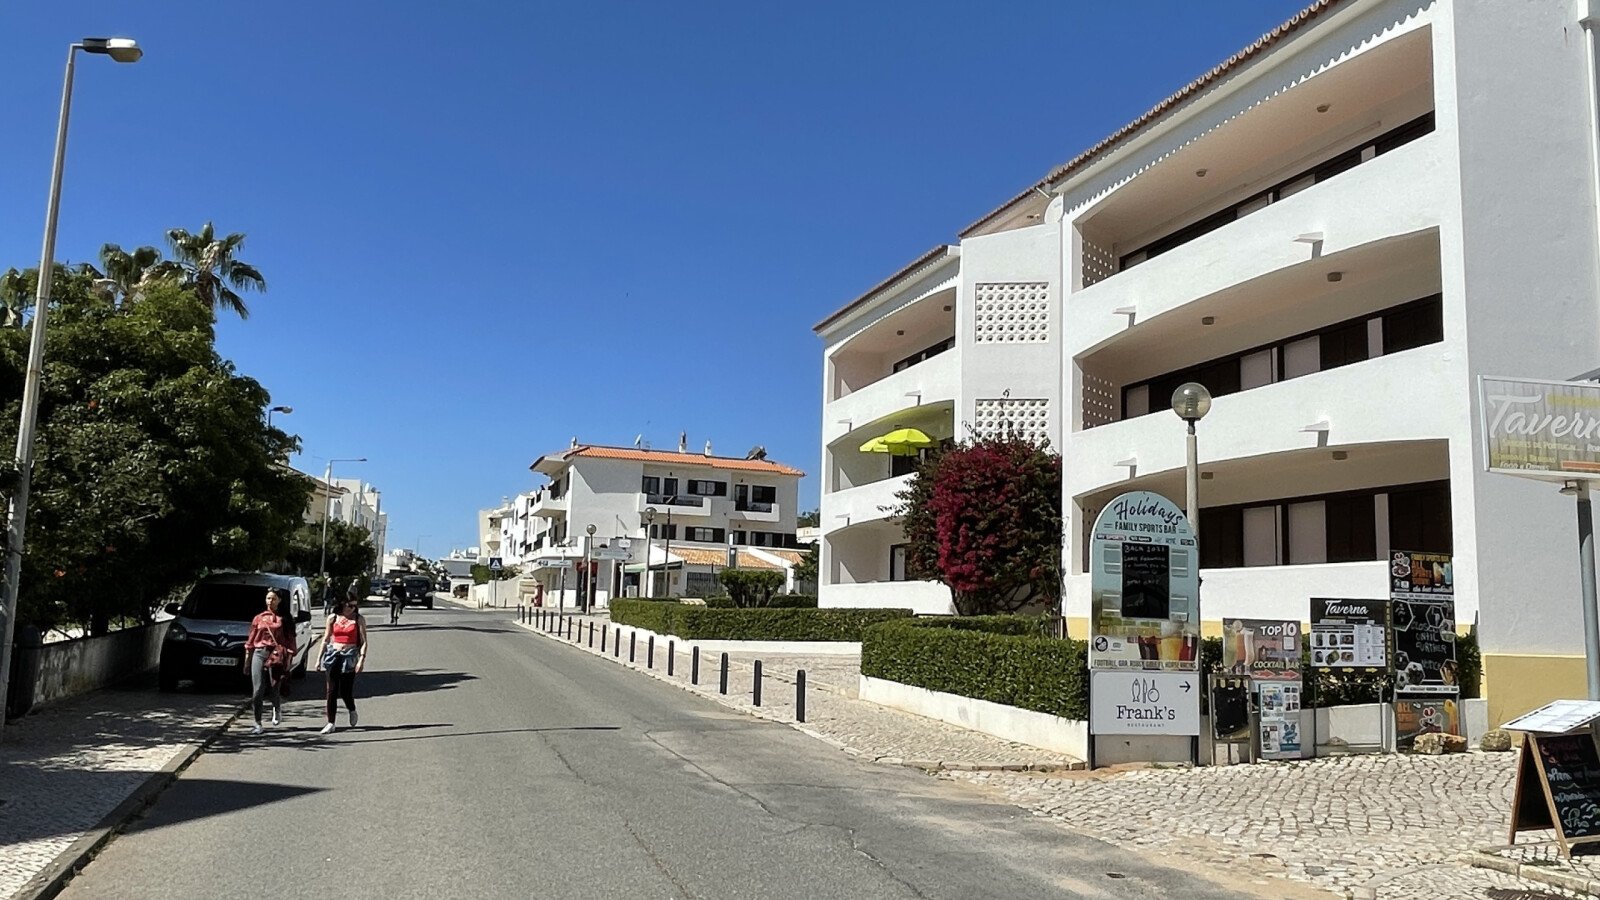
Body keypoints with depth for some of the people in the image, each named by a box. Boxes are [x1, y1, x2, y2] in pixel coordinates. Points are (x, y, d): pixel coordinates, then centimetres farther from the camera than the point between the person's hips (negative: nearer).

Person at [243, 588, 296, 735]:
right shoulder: (258, 618, 11)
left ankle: (277, 709, 33)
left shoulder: (284, 619, 5)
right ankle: (258, 724, 2)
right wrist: (247, 659, 10)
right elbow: (250, 640, 14)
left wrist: (289, 659, -3)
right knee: (257, 691, -5)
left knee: (274, 690, -2)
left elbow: (290, 640, 3)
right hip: (259, 653, 2)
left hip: (276, 655, -2)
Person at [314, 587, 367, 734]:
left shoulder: (359, 619, -1)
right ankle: (330, 723, 7)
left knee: (346, 691, -3)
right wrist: (319, 659, 10)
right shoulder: (333, 618, 6)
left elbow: (364, 642, -4)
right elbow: (325, 640, 12)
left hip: (349, 657, -2)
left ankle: (352, 711, 28)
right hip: (333, 654, 2)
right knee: (332, 691, 1)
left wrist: (362, 659, -15)